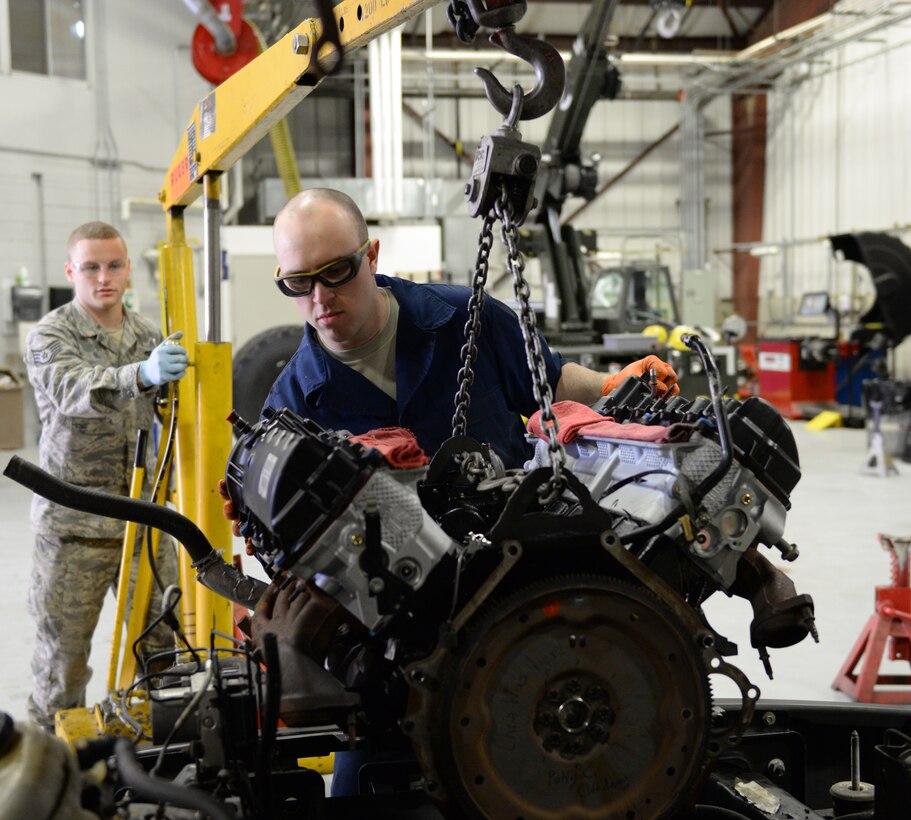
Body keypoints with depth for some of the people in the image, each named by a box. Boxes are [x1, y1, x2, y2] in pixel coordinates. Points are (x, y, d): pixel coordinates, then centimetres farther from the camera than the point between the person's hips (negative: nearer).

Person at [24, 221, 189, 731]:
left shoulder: (151, 336, 10)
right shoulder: (50, 338, -7)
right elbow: (73, 390, -29)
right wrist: (141, 374, -47)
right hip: (74, 523, -4)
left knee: (161, 640, 7)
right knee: (64, 647, 3)